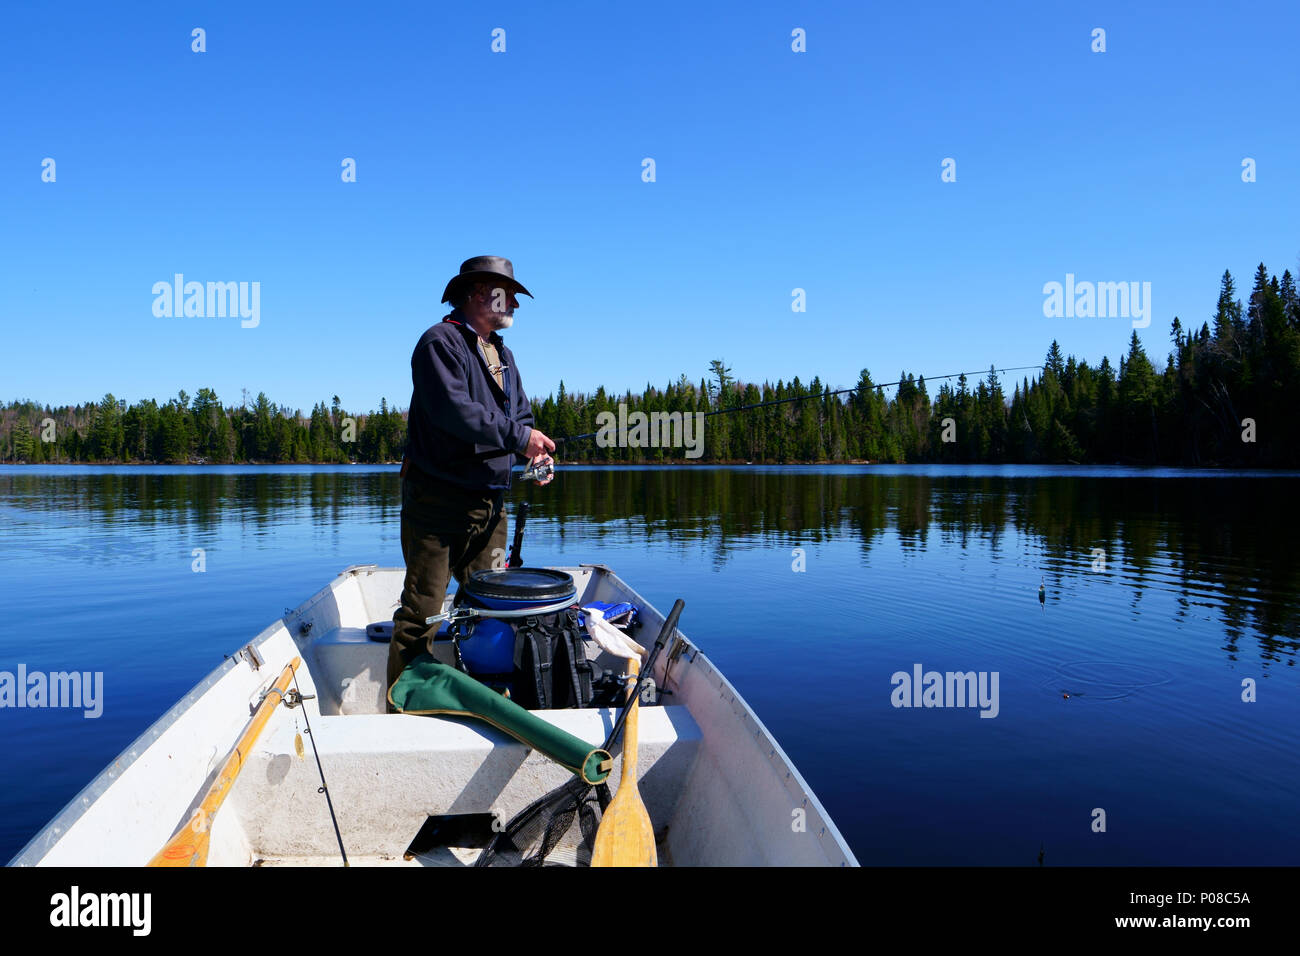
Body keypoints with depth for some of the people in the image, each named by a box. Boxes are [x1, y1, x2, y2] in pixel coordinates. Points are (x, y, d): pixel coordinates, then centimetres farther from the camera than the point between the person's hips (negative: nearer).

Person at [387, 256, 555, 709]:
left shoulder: (502, 354, 19)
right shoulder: (440, 342, -8)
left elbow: (520, 416, 18)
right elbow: (453, 411, -23)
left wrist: (536, 452, -3)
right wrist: (518, 436, -22)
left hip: (489, 504, 8)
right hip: (437, 500, -8)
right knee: (422, 609, -3)